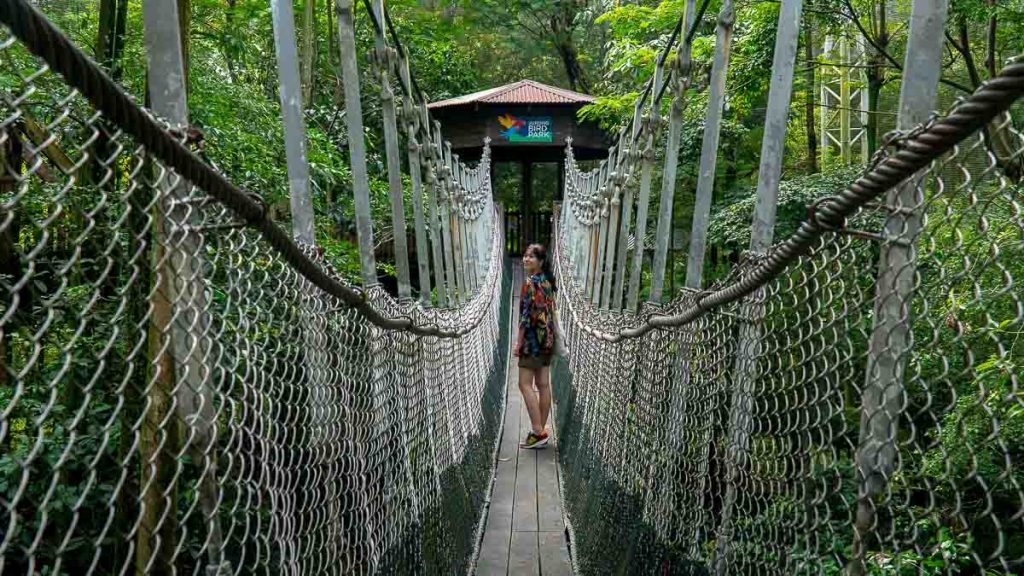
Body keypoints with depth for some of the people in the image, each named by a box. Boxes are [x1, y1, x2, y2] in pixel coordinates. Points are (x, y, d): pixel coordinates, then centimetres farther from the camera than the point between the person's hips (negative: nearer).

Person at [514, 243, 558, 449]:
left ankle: (538, 432, -6)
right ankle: (541, 430, 15)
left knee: (525, 384, -4)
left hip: (533, 337, -9)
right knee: (544, 384, 9)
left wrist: (519, 342, -13)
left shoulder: (530, 282, -14)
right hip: (548, 337, 9)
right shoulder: (547, 281, 11)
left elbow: (526, 315, -18)